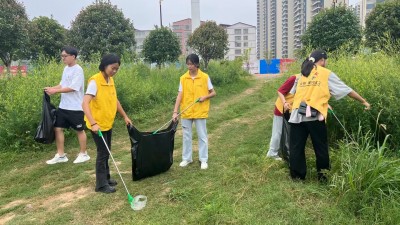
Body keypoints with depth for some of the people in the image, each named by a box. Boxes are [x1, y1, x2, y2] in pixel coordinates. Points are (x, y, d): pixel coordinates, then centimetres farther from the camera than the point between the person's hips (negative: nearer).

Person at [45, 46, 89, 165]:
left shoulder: (78, 70, -15)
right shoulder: (66, 68, 12)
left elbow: (72, 88, -22)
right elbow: (62, 84, 15)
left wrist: (55, 91, -20)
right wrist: (51, 88, -2)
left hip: (75, 107, -8)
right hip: (63, 106, 8)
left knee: (79, 130, 7)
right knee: (58, 128, 8)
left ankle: (83, 154, 23)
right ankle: (60, 155, 19)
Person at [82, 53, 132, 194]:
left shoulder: (111, 80, 5)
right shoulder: (95, 81, -20)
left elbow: (115, 100, 17)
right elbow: (85, 104, -28)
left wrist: (125, 116, 18)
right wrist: (93, 123, -38)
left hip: (108, 123, 8)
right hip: (97, 125, -7)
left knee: (106, 152, 17)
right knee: (103, 153, 0)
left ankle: (106, 178, 32)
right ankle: (101, 184, 13)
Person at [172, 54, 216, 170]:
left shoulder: (205, 77, -5)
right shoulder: (183, 78, -1)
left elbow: (213, 93, 2)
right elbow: (180, 95, -5)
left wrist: (205, 97, -18)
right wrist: (175, 111, -13)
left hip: (200, 112, -2)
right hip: (186, 112, 2)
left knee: (202, 136, 6)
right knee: (186, 136, 12)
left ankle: (203, 160, 18)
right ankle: (187, 158, 26)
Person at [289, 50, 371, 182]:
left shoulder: (303, 74, 18)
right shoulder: (326, 74, 7)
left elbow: (293, 92, 21)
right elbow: (347, 90, 10)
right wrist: (363, 101, 19)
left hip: (297, 115, 4)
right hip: (314, 116, -4)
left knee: (296, 147, 9)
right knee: (320, 148, 11)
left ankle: (297, 176, 17)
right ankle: (323, 176, 22)